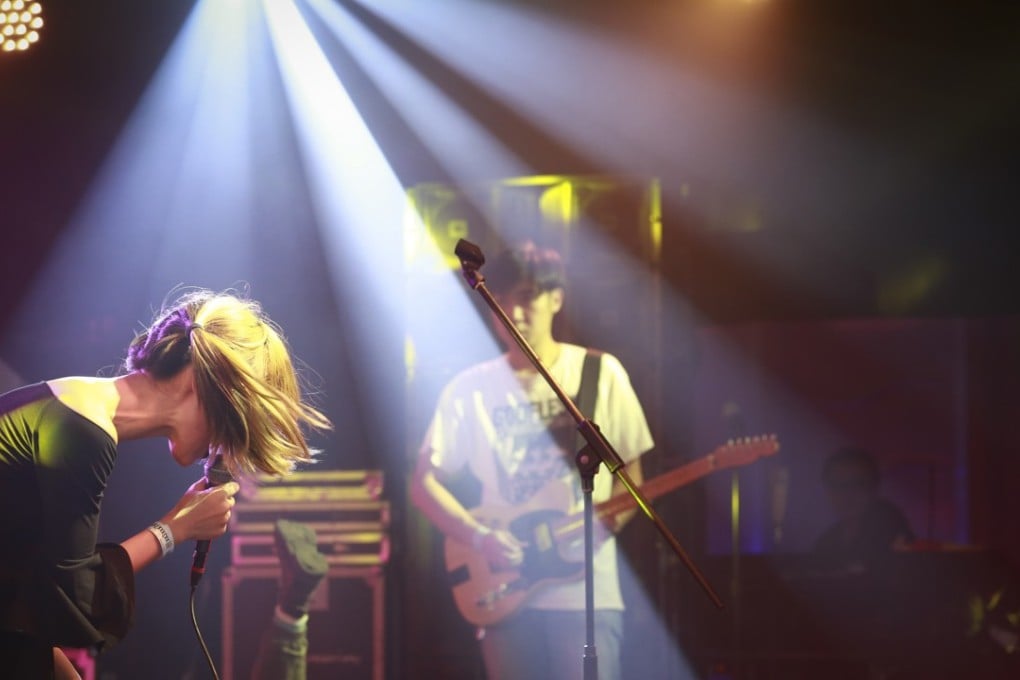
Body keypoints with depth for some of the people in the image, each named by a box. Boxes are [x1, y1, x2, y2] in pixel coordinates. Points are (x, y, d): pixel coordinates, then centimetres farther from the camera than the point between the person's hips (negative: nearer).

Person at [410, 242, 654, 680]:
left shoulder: (600, 374, 3)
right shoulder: (472, 389, 4)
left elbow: (630, 469, 7)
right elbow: (425, 482, 5)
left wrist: (614, 514, -14)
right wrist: (478, 536, -9)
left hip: (586, 593, -2)